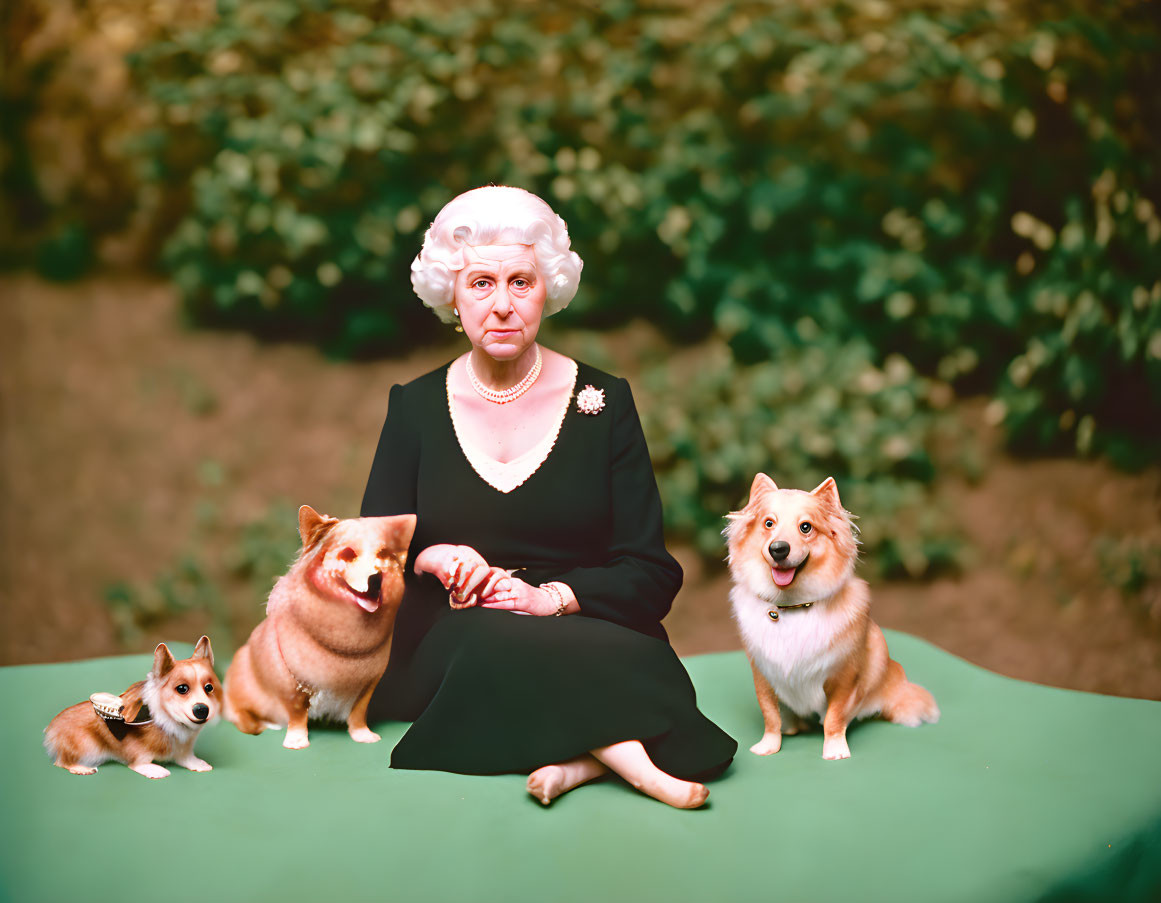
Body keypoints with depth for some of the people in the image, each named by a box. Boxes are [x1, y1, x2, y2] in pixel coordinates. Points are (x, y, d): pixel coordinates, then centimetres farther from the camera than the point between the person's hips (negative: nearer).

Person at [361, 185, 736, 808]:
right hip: (451, 650, 1)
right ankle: (640, 765, -38)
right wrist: (432, 559, -14)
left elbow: (650, 574, 1)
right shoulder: (415, 407, 10)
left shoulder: (603, 401, 5)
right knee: (498, 648, -37)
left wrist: (551, 596, -17)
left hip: (584, 633, 0)